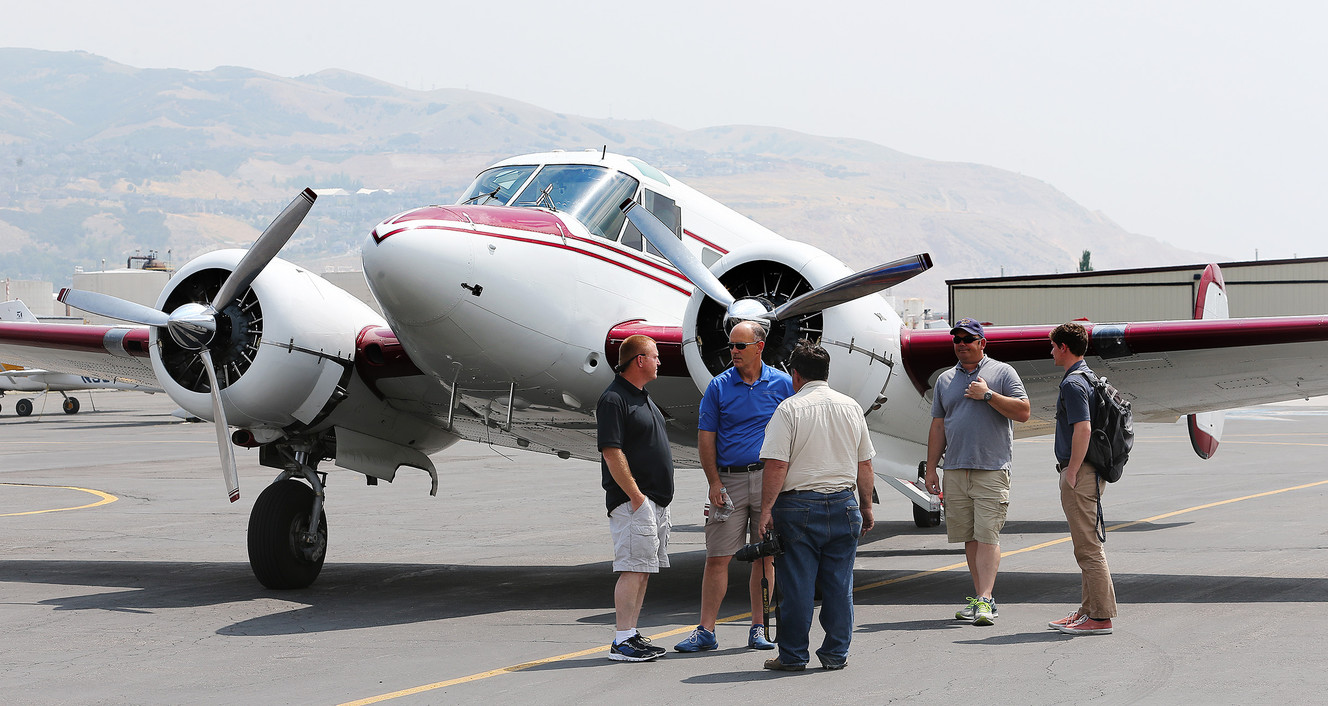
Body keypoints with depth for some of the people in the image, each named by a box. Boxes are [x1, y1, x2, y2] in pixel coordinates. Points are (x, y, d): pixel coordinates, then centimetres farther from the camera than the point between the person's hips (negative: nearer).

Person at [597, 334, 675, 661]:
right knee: (633, 569, -11)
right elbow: (611, 452, -19)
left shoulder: (642, 397, 18)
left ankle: (631, 635, 15)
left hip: (656, 501, 10)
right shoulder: (613, 399, -13)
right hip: (633, 502, -10)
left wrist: (660, 499, 19)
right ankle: (623, 641, -9)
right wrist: (636, 496, -20)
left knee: (644, 569, 10)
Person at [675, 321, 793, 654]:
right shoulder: (718, 386, 3)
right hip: (728, 479, 0)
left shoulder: (782, 384, 5)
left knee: (765, 556, 5)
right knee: (717, 558, -3)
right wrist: (714, 483, -6)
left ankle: (759, 628, 13)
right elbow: (705, 438, 3)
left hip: (769, 478, 0)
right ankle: (705, 630, 0)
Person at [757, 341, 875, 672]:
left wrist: (767, 509, -11)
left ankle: (793, 655, 8)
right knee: (839, 585, 9)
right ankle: (836, 654, 13)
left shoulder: (790, 408, -7)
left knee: (796, 585, 2)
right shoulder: (851, 407, 8)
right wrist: (866, 507, 20)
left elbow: (777, 465, -14)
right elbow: (864, 464, 11)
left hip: (799, 505, -4)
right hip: (844, 505, 4)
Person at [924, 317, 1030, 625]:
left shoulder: (1002, 372, 4)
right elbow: (937, 427, 17)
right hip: (955, 470, 5)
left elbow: (1023, 412, -4)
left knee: (987, 534, -11)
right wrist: (931, 469, 12)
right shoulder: (945, 380, 16)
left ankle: (985, 600, -15)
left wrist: (988, 395, -11)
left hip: (992, 469, -4)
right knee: (969, 536, 6)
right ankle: (980, 596, 13)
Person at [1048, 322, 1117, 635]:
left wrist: (1071, 472, -21)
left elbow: (1083, 429, -25)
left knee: (1088, 547, -8)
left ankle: (1101, 617, -6)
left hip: (1080, 473, -11)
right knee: (1087, 546, 14)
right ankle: (1088, 610, 20)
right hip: (1088, 471, 11)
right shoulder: (1088, 377, 17)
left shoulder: (1072, 383, -16)